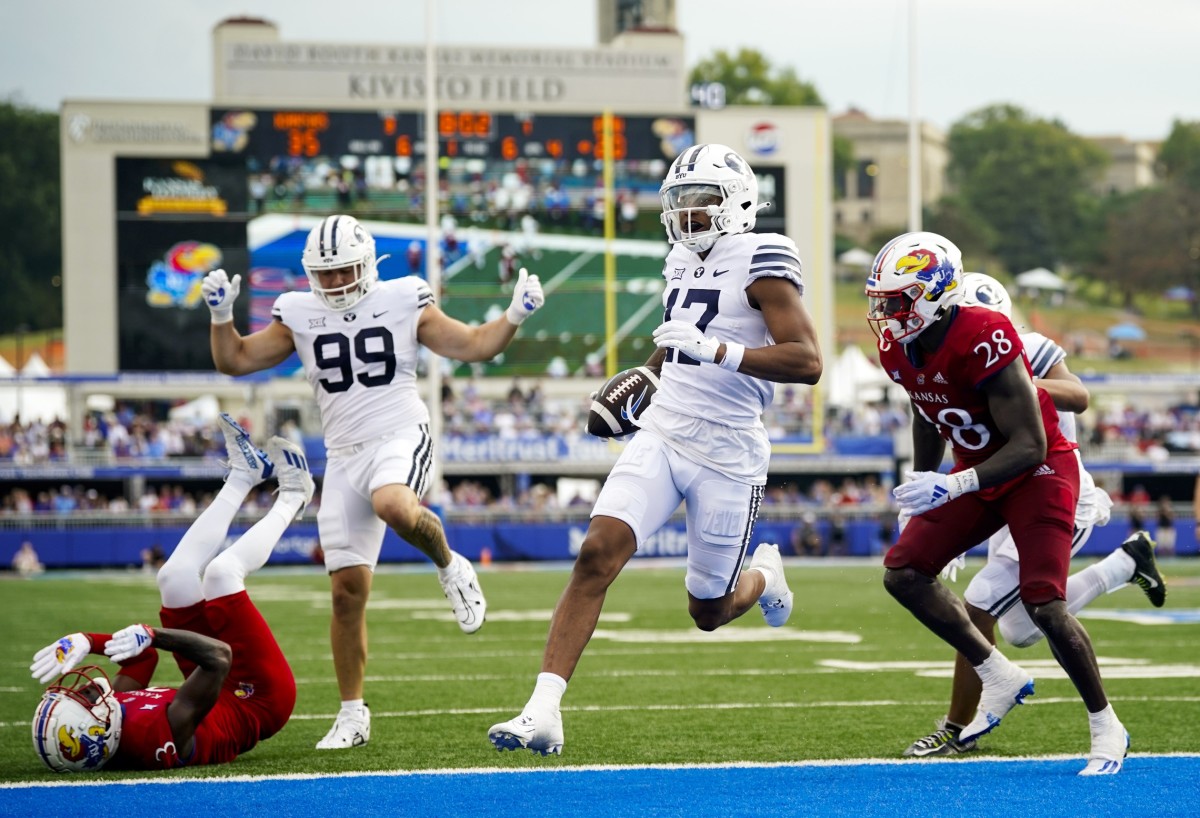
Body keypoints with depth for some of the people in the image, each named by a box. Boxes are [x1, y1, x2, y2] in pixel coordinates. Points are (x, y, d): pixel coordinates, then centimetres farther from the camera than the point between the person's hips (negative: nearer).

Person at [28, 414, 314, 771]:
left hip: (227, 695, 7)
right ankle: (290, 499, 18)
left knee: (176, 577, 3)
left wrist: (84, 642, -29)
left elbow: (143, 655, -11)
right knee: (222, 572, -13)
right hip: (259, 700, -7)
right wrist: (151, 634, -50)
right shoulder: (158, 732, -46)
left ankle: (244, 474, 26)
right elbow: (220, 654, -44)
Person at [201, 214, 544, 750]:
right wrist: (221, 314, -4)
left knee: (393, 506, -39)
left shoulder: (403, 302, 2)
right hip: (344, 457, 3)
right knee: (348, 589, -1)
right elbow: (235, 361, 12)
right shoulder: (299, 316, 8)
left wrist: (514, 315, -8)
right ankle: (353, 715, 9)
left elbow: (474, 347, 6)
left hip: (400, 439, -3)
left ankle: (450, 568, -7)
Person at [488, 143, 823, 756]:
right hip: (660, 435, 5)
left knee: (708, 611, 8)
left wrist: (716, 351, -28)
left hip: (726, 455, -5)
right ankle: (543, 711, -19)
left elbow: (807, 362, -21)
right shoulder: (683, 262, 11)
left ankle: (763, 575, 45)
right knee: (597, 554, -16)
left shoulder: (761, 261, -12)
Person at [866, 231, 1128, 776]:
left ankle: (1106, 727, 3)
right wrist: (920, 492, 23)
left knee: (1044, 605, -18)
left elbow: (1029, 448, -29)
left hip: (1039, 471, -8)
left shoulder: (984, 342, -31)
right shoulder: (899, 349, -5)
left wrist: (952, 487, -37)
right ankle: (1000, 678, 10)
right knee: (903, 573, -3)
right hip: (979, 472, 8)